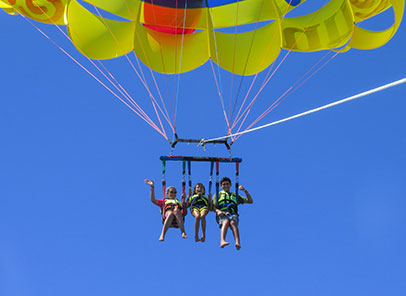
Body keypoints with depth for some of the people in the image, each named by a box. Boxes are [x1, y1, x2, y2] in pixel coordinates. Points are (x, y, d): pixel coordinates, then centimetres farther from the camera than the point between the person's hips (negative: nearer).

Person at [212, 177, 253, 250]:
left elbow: (250, 201, 31)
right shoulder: (218, 195, 30)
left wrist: (245, 190, 18)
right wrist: (218, 211, -8)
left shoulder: (235, 196, 34)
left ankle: (238, 243, -58)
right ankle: (222, 241, -61)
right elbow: (213, 207, 15)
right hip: (222, 214, -1)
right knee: (225, 222, -38)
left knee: (233, 223, -36)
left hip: (232, 214, 1)